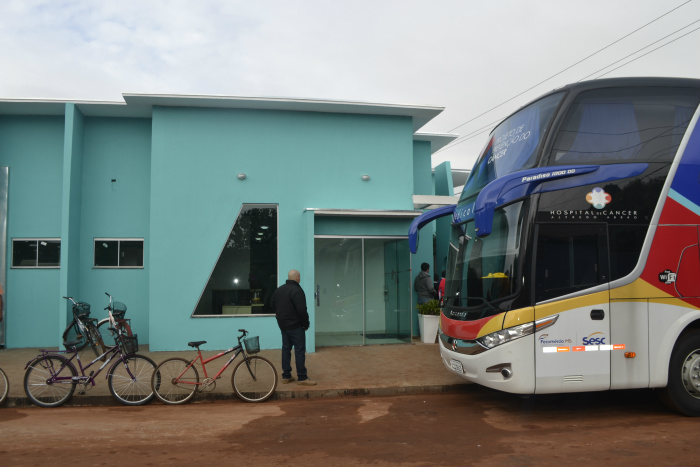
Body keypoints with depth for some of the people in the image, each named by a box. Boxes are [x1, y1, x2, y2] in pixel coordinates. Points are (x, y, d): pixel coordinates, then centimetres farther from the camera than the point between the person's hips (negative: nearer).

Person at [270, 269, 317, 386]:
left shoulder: (279, 289, 10)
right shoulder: (297, 290, -18)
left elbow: (272, 304, 19)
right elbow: (302, 310, -22)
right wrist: (306, 324, -10)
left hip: (283, 325, 8)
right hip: (295, 325, -8)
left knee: (286, 349, 13)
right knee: (300, 350, -4)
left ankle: (286, 376, 17)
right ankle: (302, 378, -2)